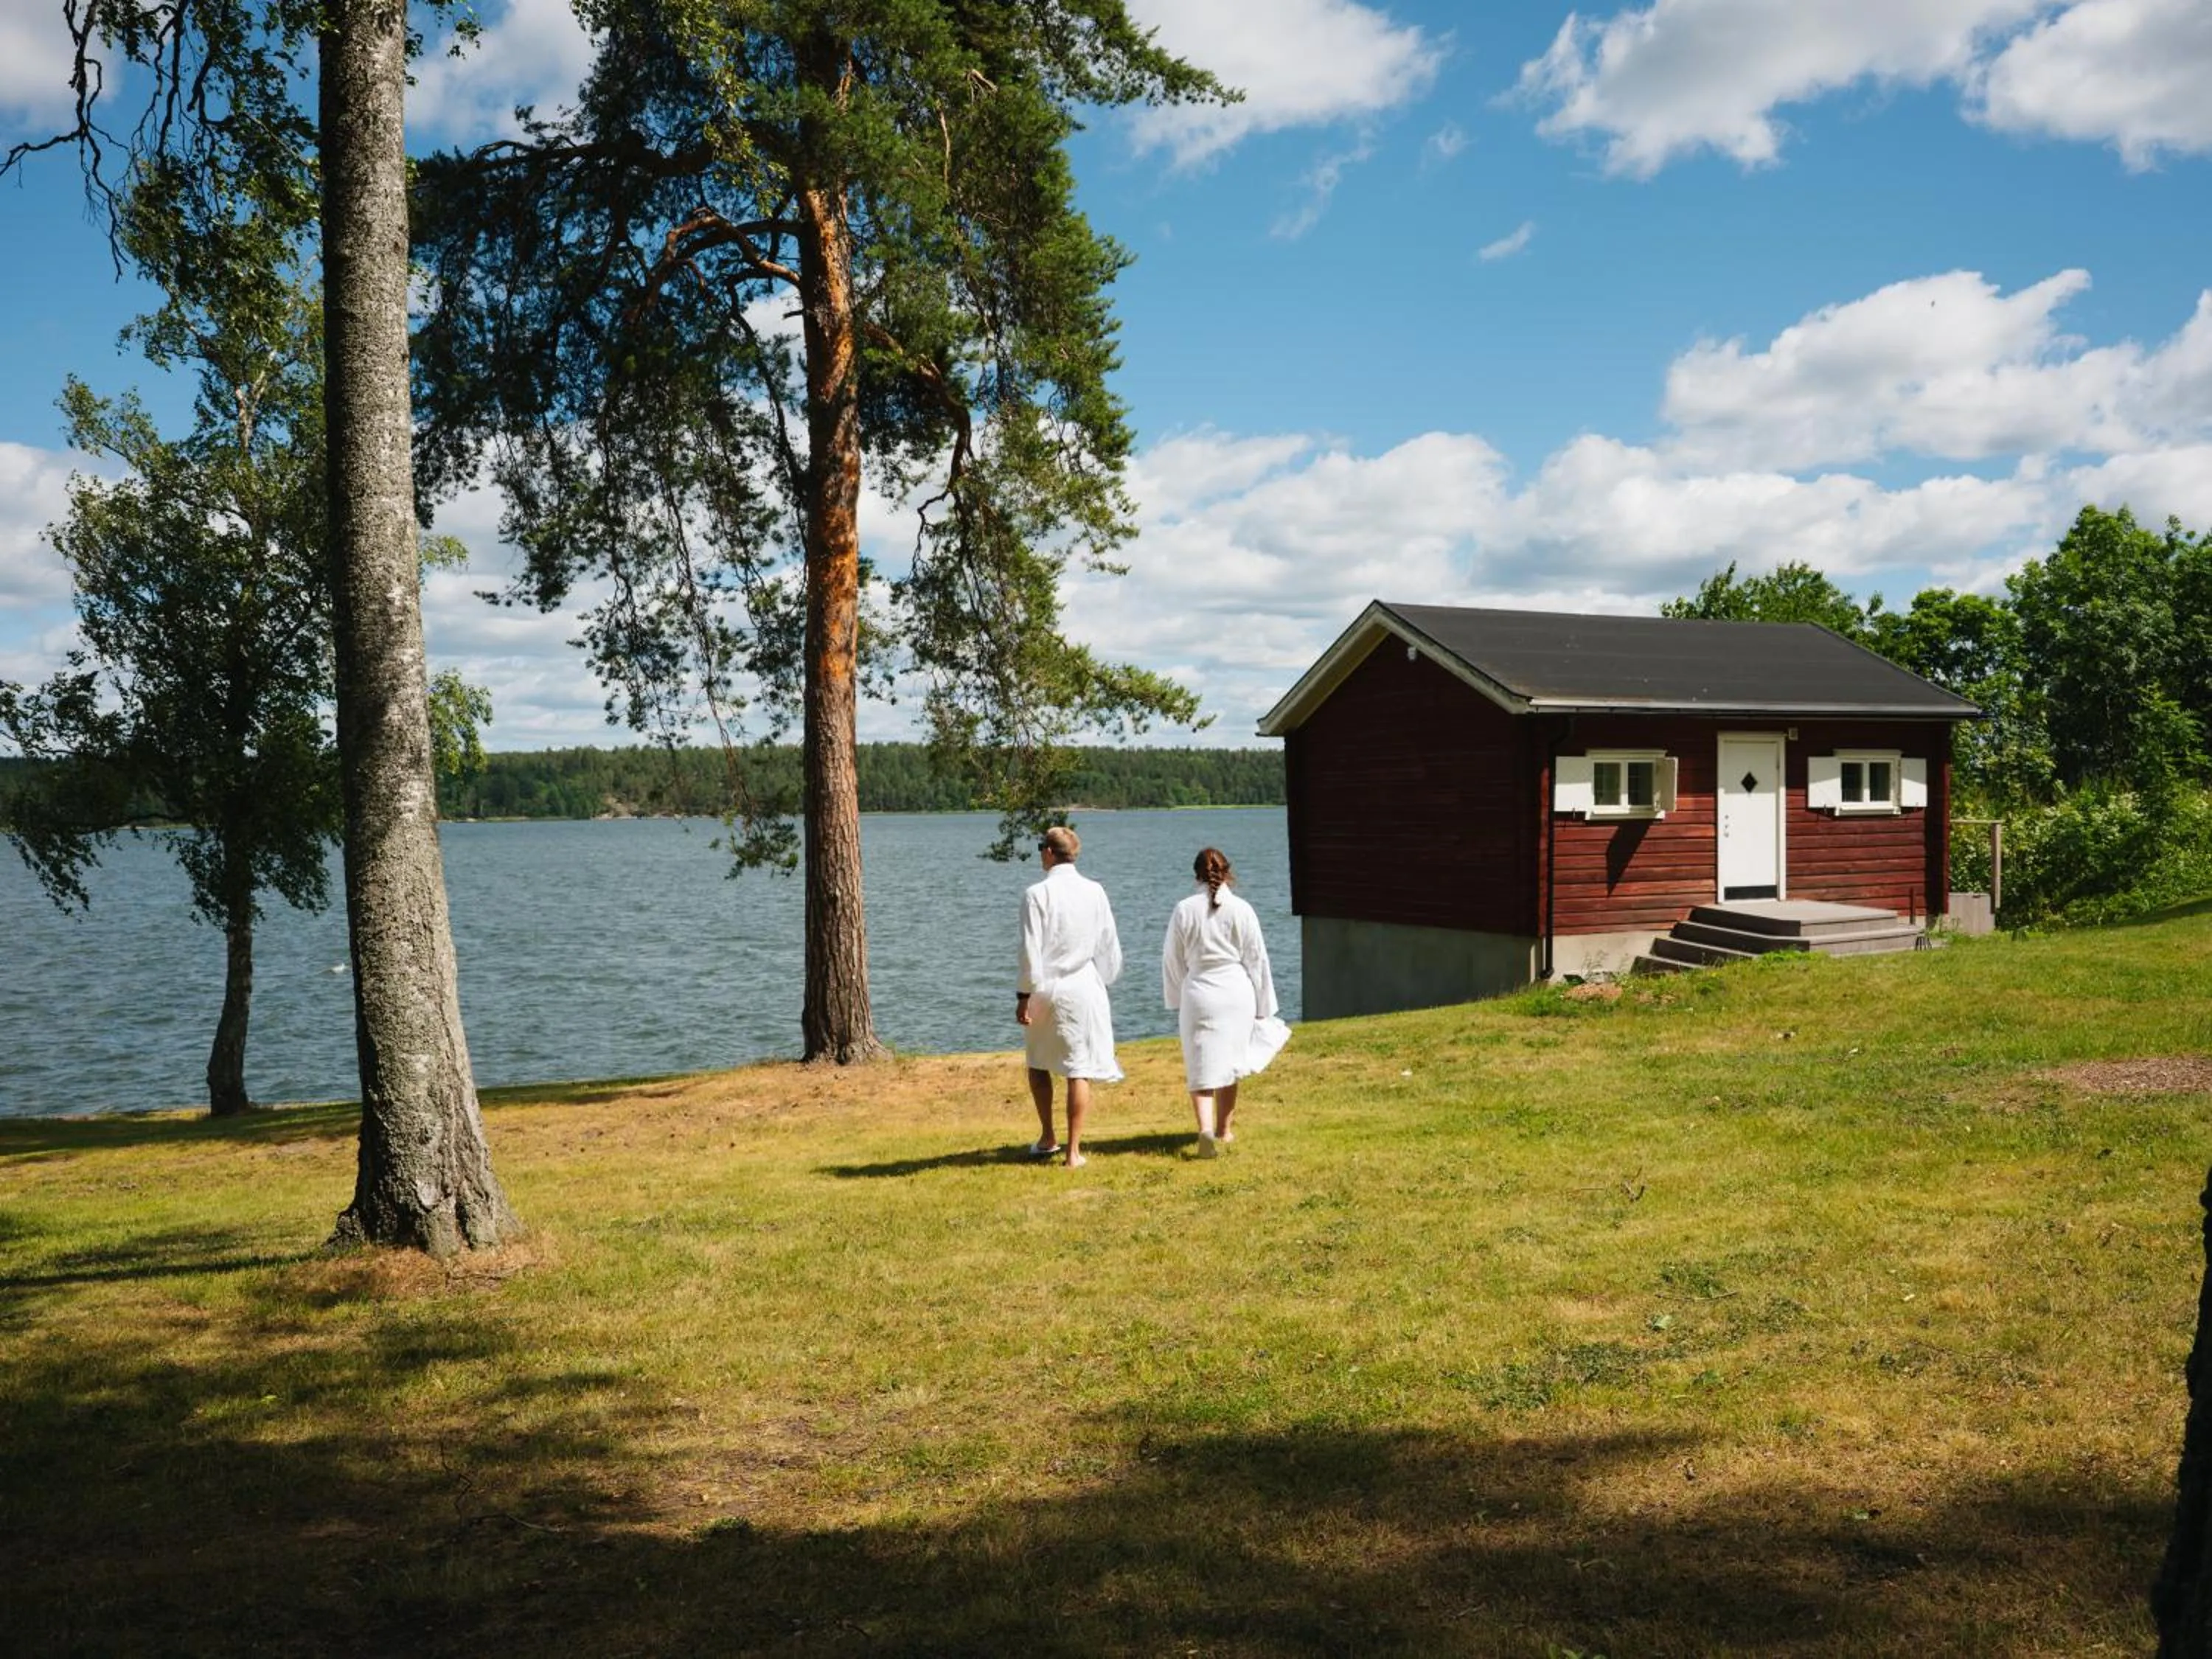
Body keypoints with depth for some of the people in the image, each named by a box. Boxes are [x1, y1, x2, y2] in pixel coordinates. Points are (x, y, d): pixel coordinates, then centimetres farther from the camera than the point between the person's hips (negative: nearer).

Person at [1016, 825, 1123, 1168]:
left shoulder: (1037, 894, -9)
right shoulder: (1095, 892, 2)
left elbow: (1031, 951, -10)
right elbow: (1109, 946, 7)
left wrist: (1024, 995, -5)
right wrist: (1103, 981, 20)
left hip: (1046, 988, -2)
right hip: (1084, 988, 2)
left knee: (1039, 1065, 18)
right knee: (1079, 1070, 3)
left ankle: (1047, 1139, 24)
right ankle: (1074, 1151, 3)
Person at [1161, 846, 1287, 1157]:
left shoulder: (1184, 910, -4)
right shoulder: (1241, 910, -5)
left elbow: (1173, 961, 3)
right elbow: (1256, 960, 1)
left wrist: (1176, 1000, 18)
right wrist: (1263, 1005, 12)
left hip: (1198, 994, -1)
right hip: (1236, 993, 1)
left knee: (1201, 1067, 1)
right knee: (1229, 1062, 16)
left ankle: (1206, 1128, -20)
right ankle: (1225, 1129, 29)